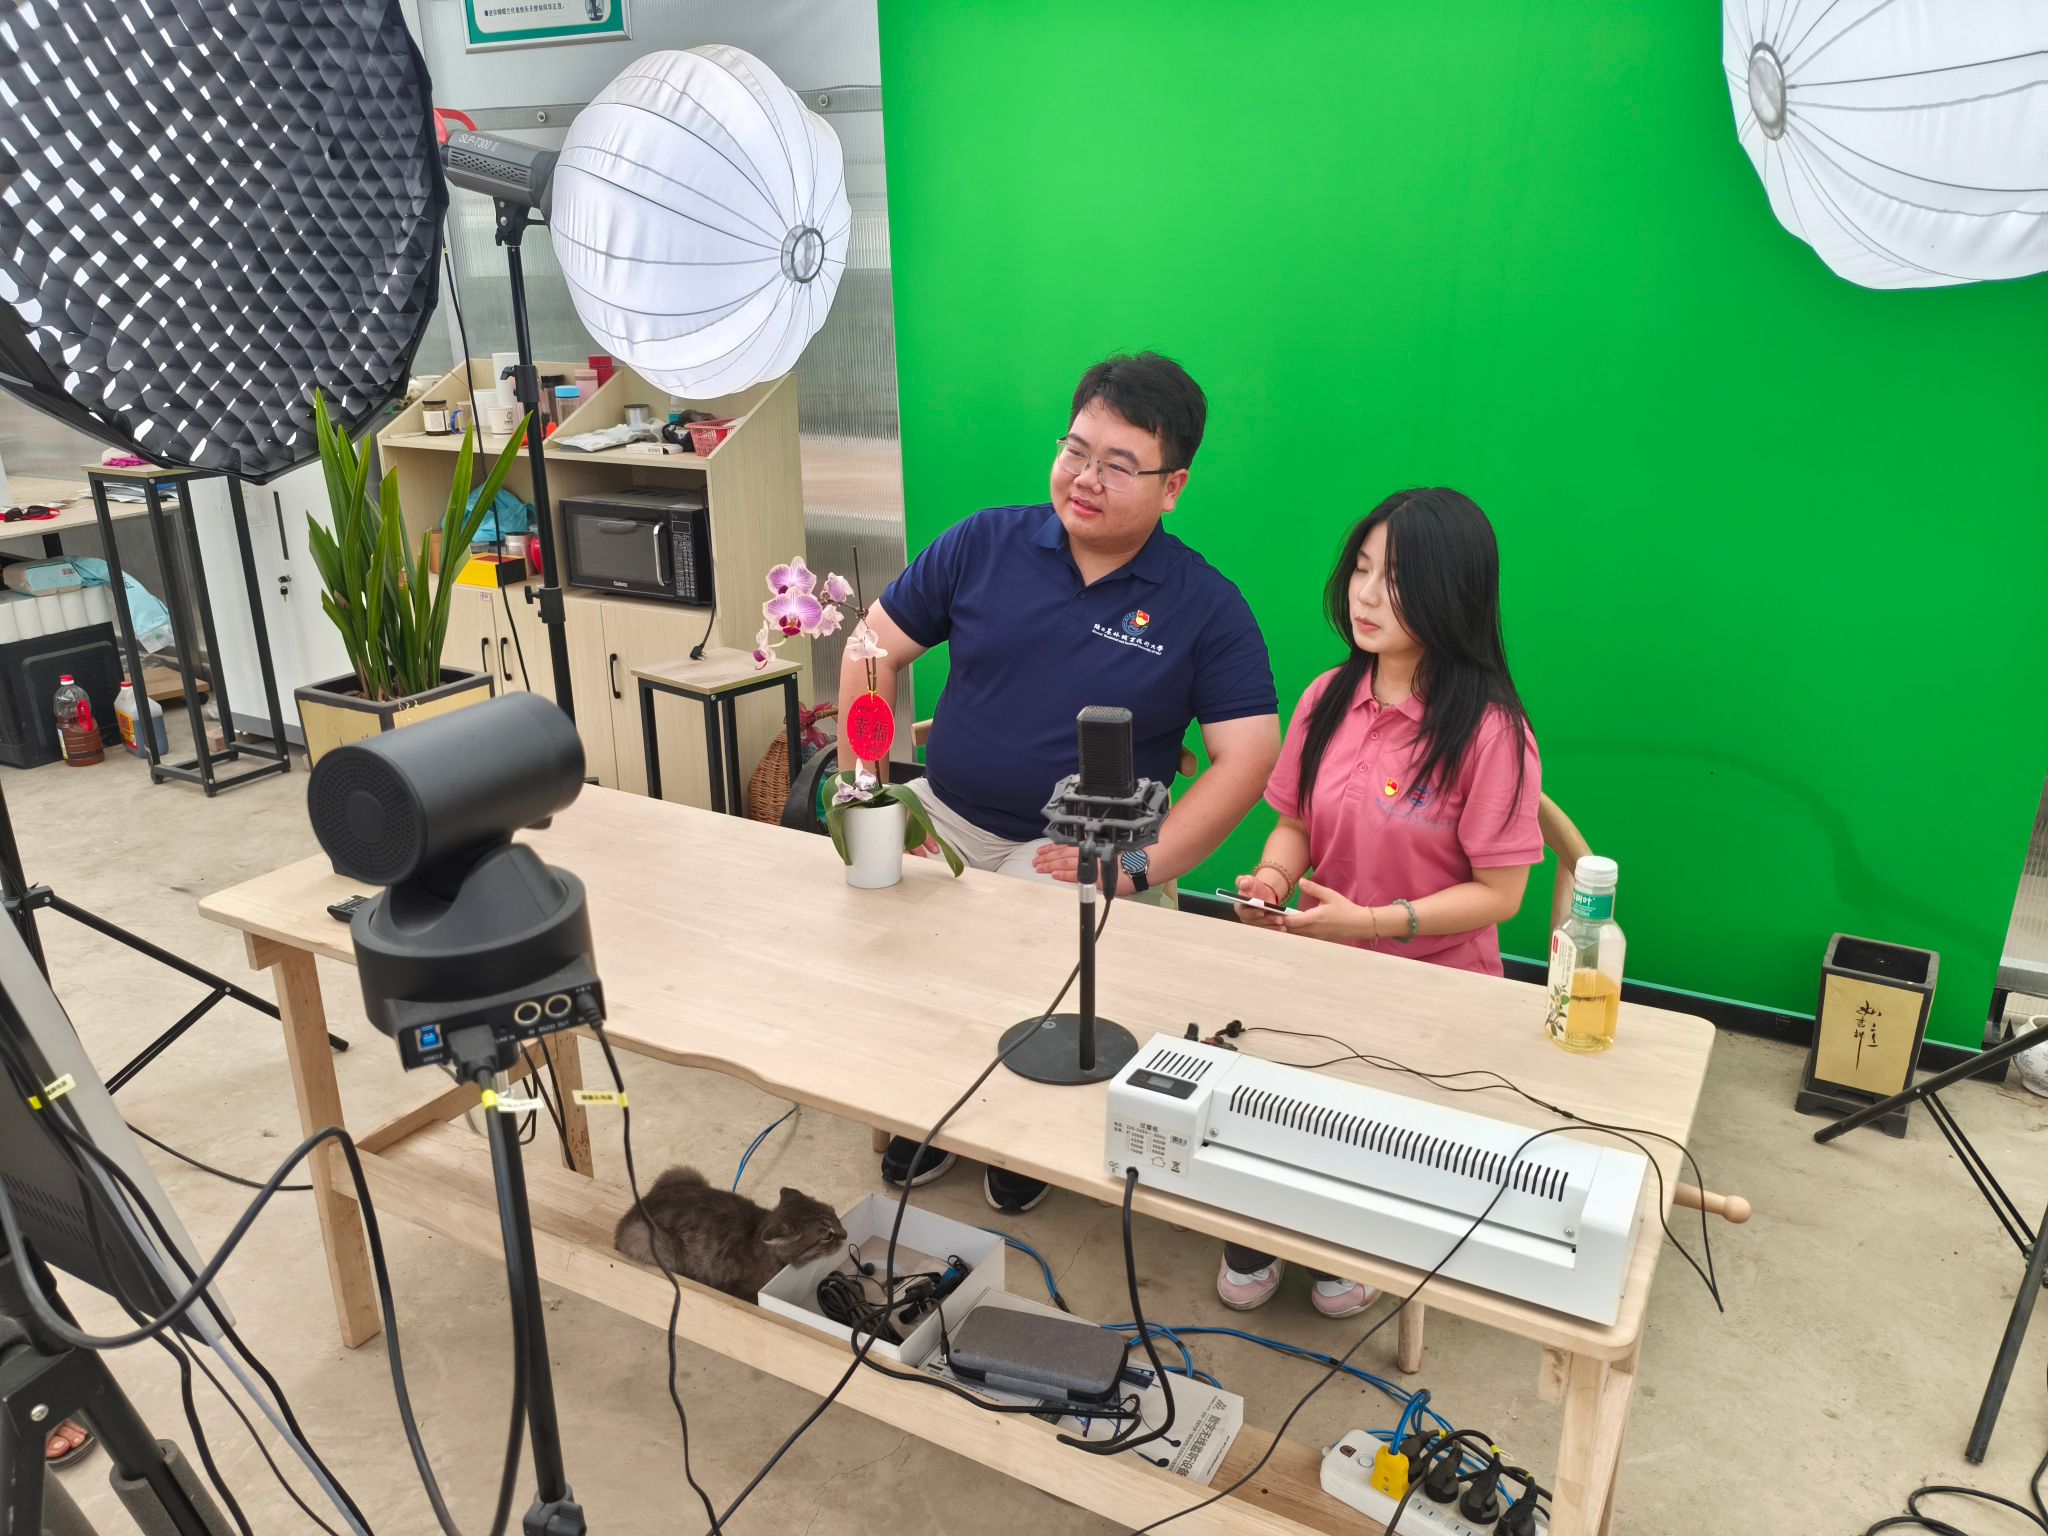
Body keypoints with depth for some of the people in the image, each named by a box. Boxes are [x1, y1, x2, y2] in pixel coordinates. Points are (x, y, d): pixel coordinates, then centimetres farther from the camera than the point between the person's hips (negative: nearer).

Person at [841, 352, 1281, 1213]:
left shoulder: (1206, 609, -5)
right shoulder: (985, 545, 2)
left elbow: (1248, 758, -9)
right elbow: (874, 649, 7)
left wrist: (1139, 866, -18)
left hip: (1077, 849, -3)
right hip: (943, 816, 3)